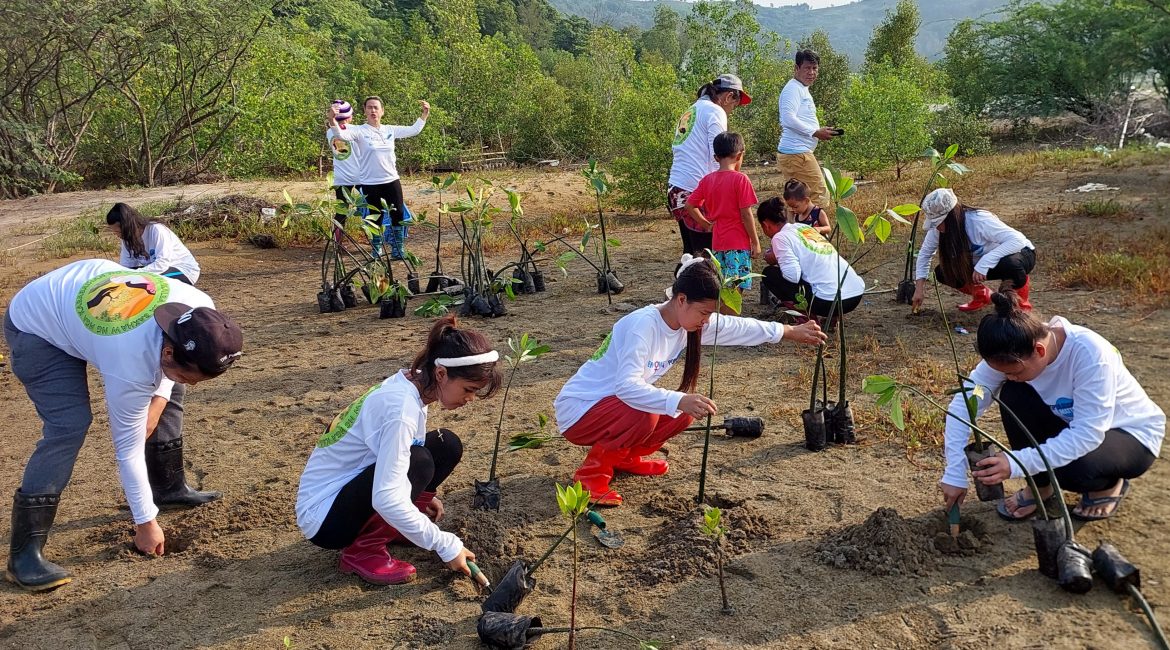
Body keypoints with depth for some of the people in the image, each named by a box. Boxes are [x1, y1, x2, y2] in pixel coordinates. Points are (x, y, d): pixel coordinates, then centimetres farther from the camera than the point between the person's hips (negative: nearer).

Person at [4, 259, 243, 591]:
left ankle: (169, 488, 23)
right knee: (69, 425, -23)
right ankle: (24, 553, -16)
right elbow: (128, 449, -25)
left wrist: (159, 400, -10)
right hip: (36, 326, -7)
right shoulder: (130, 369, -39)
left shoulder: (201, 312, -27)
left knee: (167, 388, 6)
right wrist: (145, 522, -14)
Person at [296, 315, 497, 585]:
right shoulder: (401, 408, -29)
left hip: (349, 487, 9)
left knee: (447, 446, -2)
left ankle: (390, 525, 10)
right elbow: (386, 499, -34)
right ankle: (362, 550, -12)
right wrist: (446, 545, -27)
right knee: (417, 462, -30)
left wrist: (423, 495, 4)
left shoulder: (408, 384, -3)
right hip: (322, 518, -9)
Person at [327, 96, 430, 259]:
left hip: (392, 181, 3)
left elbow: (414, 130, 14)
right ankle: (377, 253, 17)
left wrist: (424, 114, 6)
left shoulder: (390, 130, 6)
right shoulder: (359, 131, -6)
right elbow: (341, 134, -24)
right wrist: (332, 119, -41)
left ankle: (397, 251, 18)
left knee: (398, 215, 4)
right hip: (370, 184, -3)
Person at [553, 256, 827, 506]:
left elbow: (739, 327, 6)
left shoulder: (690, 320, -4)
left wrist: (793, 332, 7)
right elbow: (626, 386, -39)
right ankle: (592, 470, -11)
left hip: (614, 401, 9)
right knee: (643, 416, -33)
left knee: (683, 412, -3)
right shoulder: (643, 325, -29)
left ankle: (625, 456, 15)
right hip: (578, 411, -9)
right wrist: (679, 401, -48)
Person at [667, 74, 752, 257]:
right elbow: (718, 157, -13)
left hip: (676, 187, 9)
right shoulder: (715, 112, -4)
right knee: (706, 254, -7)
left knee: (690, 252, 14)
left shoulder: (691, 111, 22)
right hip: (696, 189, -9)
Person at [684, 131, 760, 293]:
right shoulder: (740, 179, -12)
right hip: (738, 243, -6)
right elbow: (746, 215, -13)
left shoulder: (707, 180, 4)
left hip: (717, 243, 6)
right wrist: (756, 242, -5)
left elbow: (690, 205, 7)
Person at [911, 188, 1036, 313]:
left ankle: (1021, 296, -7)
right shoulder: (938, 228, -18)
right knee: (942, 272, -14)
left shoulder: (979, 221, -35)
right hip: (981, 263, 6)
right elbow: (925, 253, -3)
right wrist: (919, 288, -10)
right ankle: (982, 295, 11)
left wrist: (984, 263, -48)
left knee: (1011, 264, -41)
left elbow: (1018, 240, -41)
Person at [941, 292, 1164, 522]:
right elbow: (963, 403, -23)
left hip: (1134, 435, -5)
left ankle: (1108, 484, 3)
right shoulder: (1011, 353, -22)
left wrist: (1017, 464, -44)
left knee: (1072, 468, -35)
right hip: (1071, 427, 5)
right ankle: (1039, 486, -1)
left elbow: (1088, 433, -37)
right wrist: (955, 474, -30)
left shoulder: (1089, 353, -35)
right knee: (1012, 395, -23)